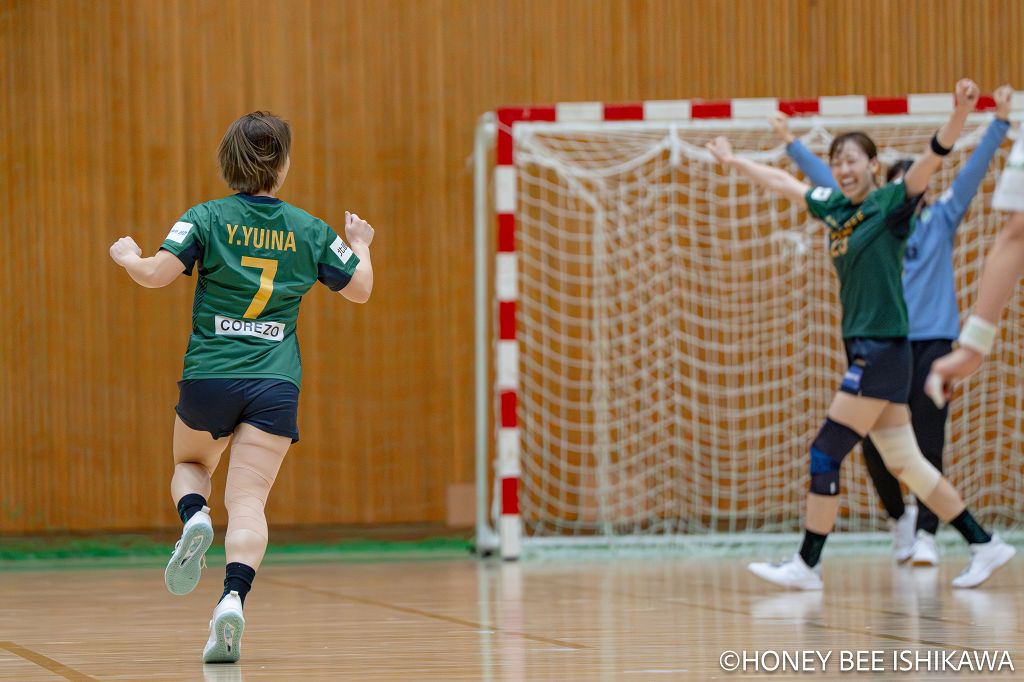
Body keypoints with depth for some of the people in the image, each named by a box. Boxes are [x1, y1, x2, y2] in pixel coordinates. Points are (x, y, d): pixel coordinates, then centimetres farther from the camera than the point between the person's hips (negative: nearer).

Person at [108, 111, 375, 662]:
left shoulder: (208, 218, -1)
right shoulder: (310, 231, 6)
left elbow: (155, 274, -11)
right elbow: (360, 289, 15)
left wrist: (127, 256, 11)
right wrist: (361, 245, 35)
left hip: (208, 378, 0)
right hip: (275, 385, 0)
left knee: (190, 465, 27)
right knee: (248, 500, -5)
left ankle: (194, 518, -6)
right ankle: (233, 599, -28)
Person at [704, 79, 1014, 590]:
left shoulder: (890, 203, -7)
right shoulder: (836, 208, 13)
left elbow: (932, 158, -22)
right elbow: (781, 182, 28)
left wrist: (960, 114, -38)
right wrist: (734, 162, 39)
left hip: (882, 351, -8)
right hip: (864, 351, 8)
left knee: (825, 454, -7)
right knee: (904, 464, 8)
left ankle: (806, 566, 0)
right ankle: (984, 545, 12)